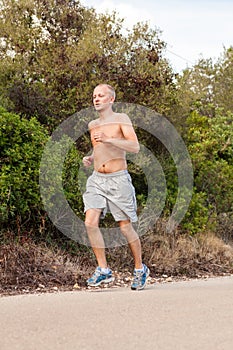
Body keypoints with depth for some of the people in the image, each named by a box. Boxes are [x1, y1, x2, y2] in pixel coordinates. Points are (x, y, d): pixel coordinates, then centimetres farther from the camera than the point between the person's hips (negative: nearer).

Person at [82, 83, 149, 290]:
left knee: (125, 227, 1)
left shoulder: (121, 119, -2)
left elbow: (135, 147, -15)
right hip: (97, 180, 5)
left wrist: (109, 140, -26)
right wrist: (90, 158, 10)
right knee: (90, 222, -14)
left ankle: (140, 269, 21)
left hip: (118, 180, -5)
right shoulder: (92, 125, 16)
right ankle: (103, 270, -5)